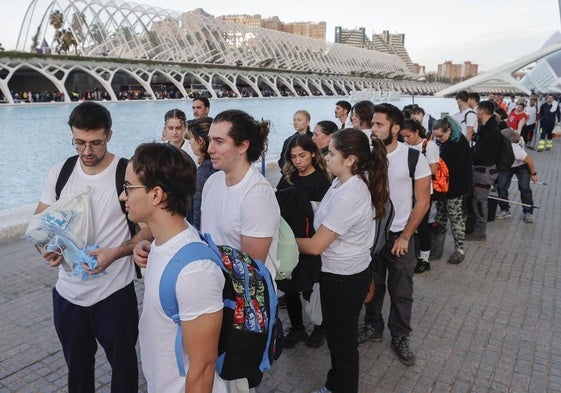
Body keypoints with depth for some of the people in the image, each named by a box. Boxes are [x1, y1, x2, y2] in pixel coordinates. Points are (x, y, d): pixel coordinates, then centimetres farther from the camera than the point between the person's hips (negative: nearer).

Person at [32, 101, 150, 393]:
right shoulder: (59, 173, 0)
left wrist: (115, 253, -26)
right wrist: (46, 248, -13)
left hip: (114, 292, -4)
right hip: (68, 292, 4)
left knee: (123, 363, 15)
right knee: (76, 366, 24)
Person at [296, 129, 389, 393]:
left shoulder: (348, 196, -30)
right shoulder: (345, 183, 0)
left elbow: (315, 246, -24)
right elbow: (324, 225, 4)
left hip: (344, 279, -9)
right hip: (342, 272, 9)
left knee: (342, 341, 13)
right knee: (337, 335, 26)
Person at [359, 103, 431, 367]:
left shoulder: (414, 158, -12)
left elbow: (422, 201, -8)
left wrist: (405, 237, -9)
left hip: (399, 236, -2)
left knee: (401, 291, 11)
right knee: (372, 285, 17)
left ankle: (400, 338, 31)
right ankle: (373, 327, 38)